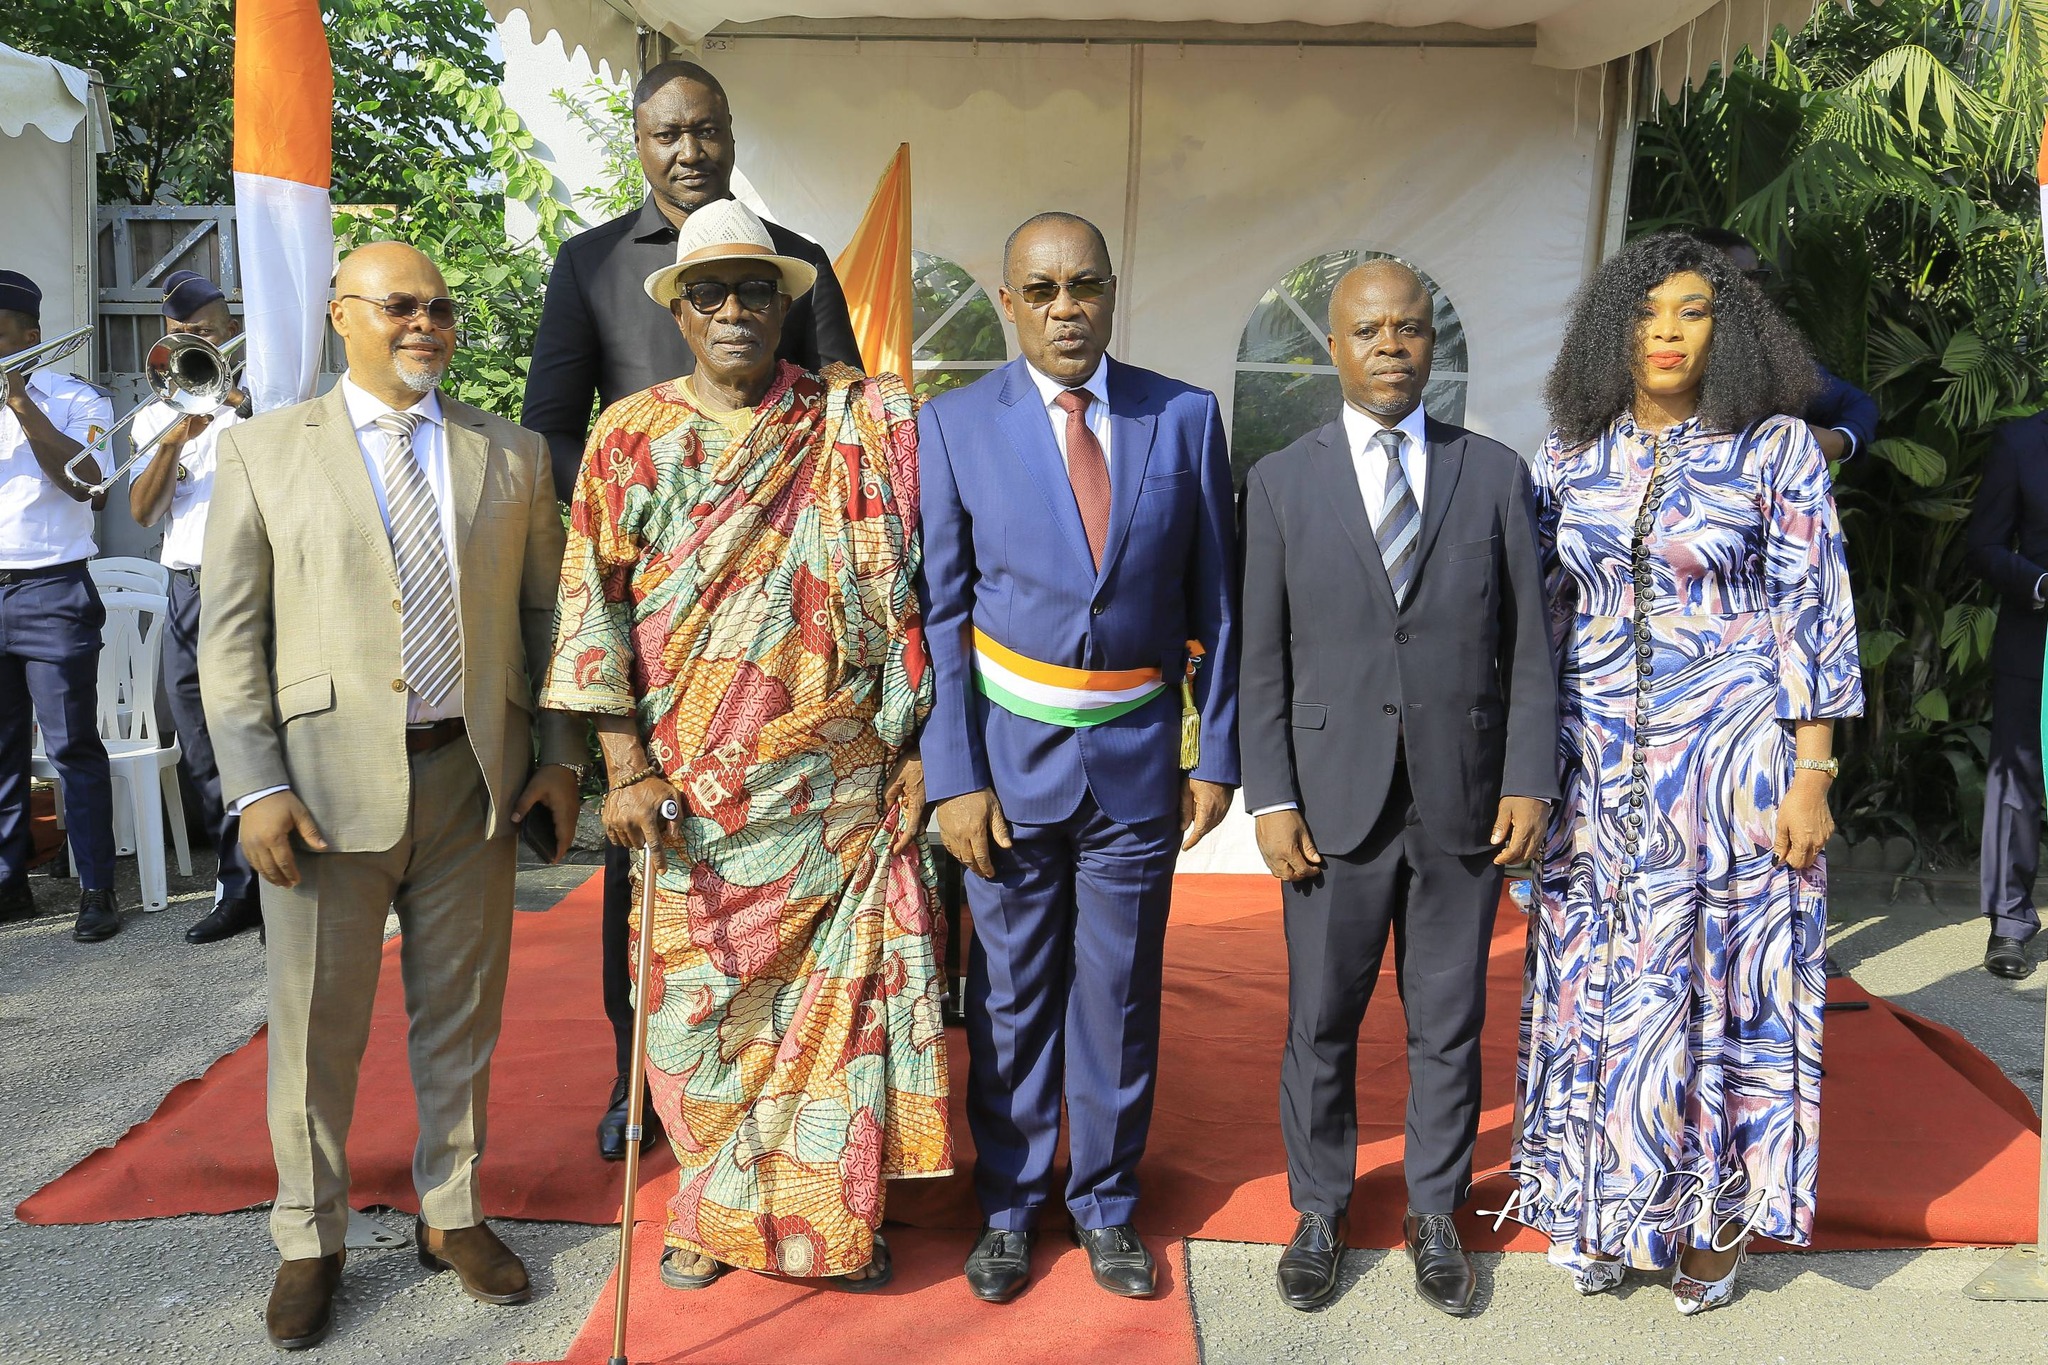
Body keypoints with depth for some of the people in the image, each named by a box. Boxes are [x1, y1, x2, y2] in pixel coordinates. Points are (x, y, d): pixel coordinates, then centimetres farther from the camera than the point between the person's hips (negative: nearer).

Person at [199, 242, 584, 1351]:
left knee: (460, 1015, 13)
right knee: (317, 1024, 8)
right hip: (327, 779, -2)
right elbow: (230, 633, -1)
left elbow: (545, 613, 11)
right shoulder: (263, 451, 3)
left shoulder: (512, 455, 9)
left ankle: (451, 1214, 31)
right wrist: (255, 788, -9)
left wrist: (559, 756, 4)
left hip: (474, 774, 2)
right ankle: (309, 1241, 27)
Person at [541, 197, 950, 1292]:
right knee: (702, 998, 7)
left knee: (841, 987, 5)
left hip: (840, 781, 0)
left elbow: (906, 589, 1)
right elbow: (596, 608, 2)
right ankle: (716, 1211, 27)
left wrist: (915, 749, -3)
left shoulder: (861, 427, 2)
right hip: (693, 786, 1)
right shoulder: (631, 438, 4)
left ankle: (837, 1213, 23)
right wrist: (626, 767, -5)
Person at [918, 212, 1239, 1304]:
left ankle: (1106, 1201, 32)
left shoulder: (1185, 417, -1)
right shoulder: (954, 424, -4)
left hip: (1138, 757, 1)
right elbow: (940, 614, -4)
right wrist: (955, 777, -8)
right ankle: (1009, 1204, 31)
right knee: (1010, 995, 12)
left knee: (1120, 996, 12)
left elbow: (1214, 601, 3)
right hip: (1011, 754, -1)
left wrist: (1215, 753, 1)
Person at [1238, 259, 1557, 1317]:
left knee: (1449, 1027, 12)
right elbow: (1263, 660, 1)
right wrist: (1272, 800, -5)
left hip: (1466, 800, 1)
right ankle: (1319, 1212, 29)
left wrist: (1530, 782, -3)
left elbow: (1529, 645, 4)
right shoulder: (1281, 482, 2)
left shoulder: (1495, 474, 4)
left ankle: (1435, 1215, 31)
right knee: (1322, 1023, 10)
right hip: (1335, 801, 0)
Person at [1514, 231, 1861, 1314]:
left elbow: (1815, 617, -4)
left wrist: (1811, 779, -9)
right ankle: (1602, 1207, 26)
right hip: (1598, 765, 3)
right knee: (1596, 979, 9)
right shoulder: (1571, 454, 6)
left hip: (1731, 758, -3)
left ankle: (1713, 1218, 24)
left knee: (1718, 979, 5)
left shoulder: (1775, 448, -3)